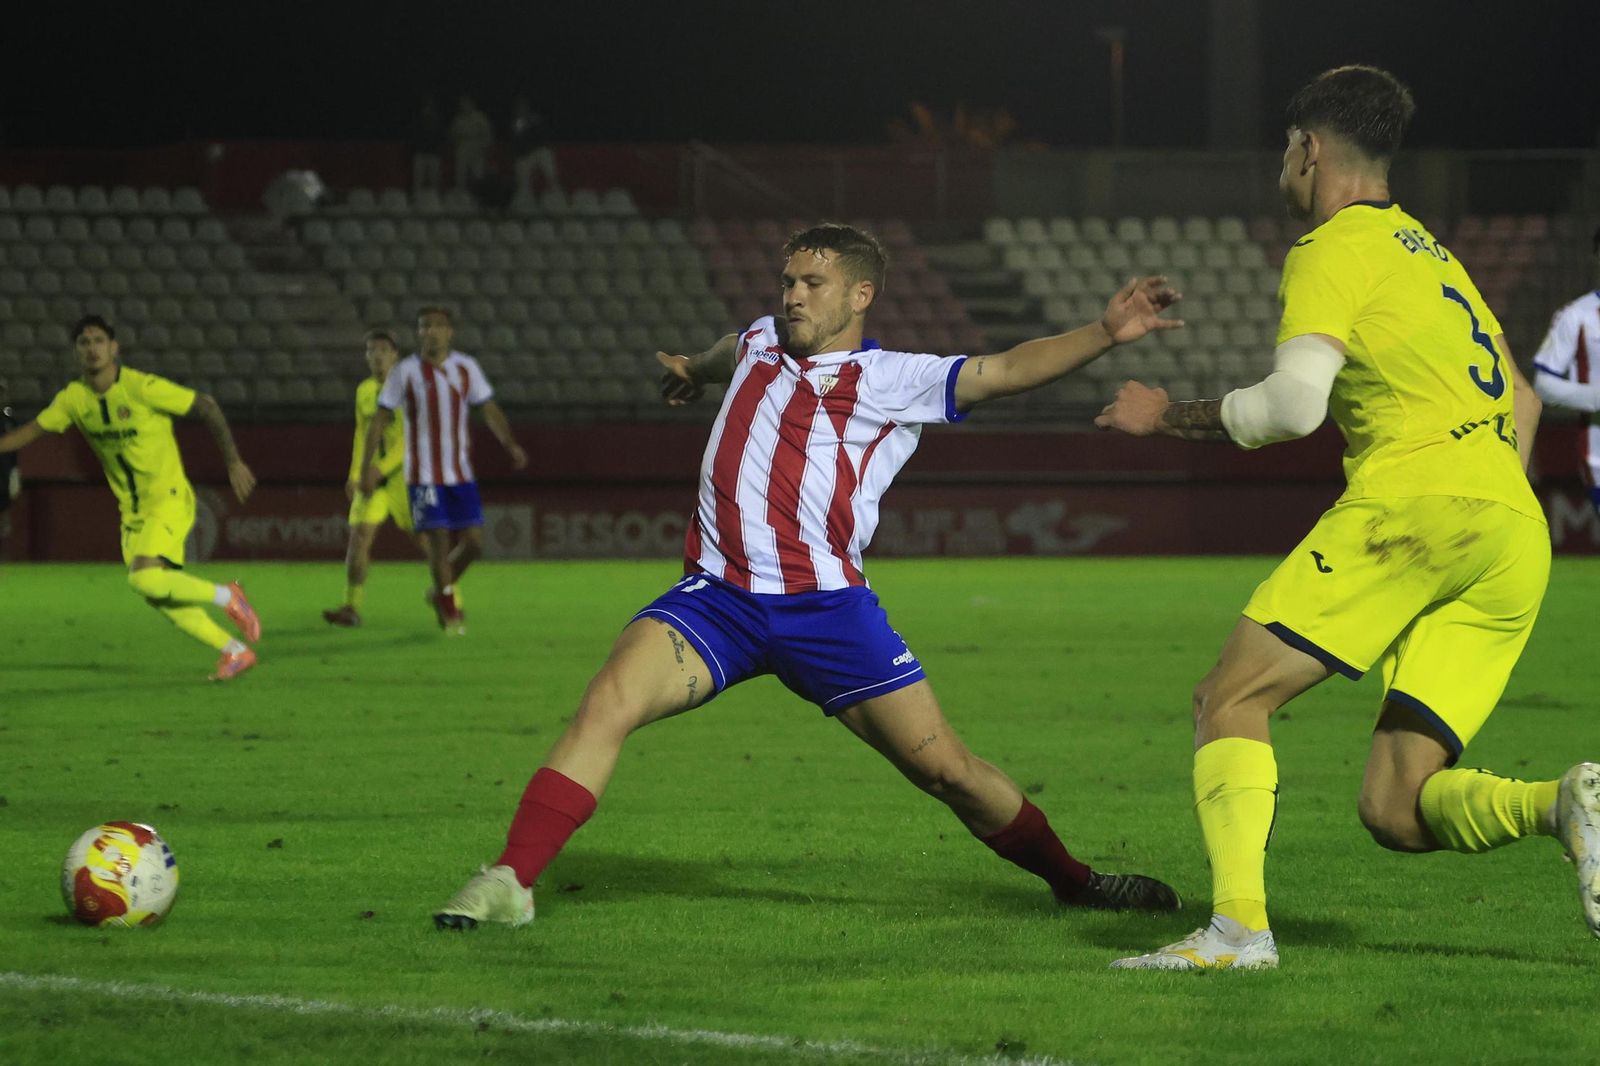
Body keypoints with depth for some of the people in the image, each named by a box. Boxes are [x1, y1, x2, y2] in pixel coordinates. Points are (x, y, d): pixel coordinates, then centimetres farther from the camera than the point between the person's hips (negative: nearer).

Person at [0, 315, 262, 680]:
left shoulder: (142, 388, -17)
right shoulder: (74, 398, 1)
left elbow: (205, 407, -10)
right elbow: (31, 431, 12)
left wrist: (233, 462, -9)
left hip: (168, 499, -7)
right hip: (132, 510, 7)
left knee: (144, 578, -25)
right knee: (159, 597, 3)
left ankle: (226, 597, -3)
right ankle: (235, 651, 17)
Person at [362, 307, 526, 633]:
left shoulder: (466, 368, 5)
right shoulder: (406, 372, -3)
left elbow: (489, 410, 8)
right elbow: (380, 419, 0)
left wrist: (510, 444, -7)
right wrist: (368, 464, -7)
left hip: (461, 472, 3)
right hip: (423, 475, -3)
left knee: (473, 541, -1)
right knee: (439, 540, -8)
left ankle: (441, 591, 24)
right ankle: (449, 608, 7)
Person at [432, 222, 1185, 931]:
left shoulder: (895, 381, 4)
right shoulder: (761, 341, 18)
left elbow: (1006, 371, -5)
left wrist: (1105, 333, -17)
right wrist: (694, 370, 63)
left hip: (825, 607, -3)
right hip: (718, 595, 3)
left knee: (946, 769, 0)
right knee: (608, 702, -21)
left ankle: (1071, 879, 22)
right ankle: (509, 883, -21)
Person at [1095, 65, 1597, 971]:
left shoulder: (1337, 248, 4)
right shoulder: (1433, 254, 31)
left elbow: (1294, 404, -9)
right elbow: (1520, 402, 36)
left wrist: (1171, 416, 4)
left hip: (1418, 494, -8)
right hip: (1518, 537, 8)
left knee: (1232, 699, -3)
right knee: (1396, 810, 4)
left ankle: (1240, 924, -22)